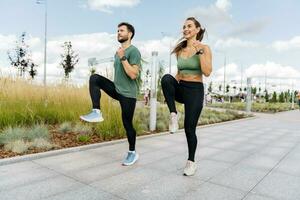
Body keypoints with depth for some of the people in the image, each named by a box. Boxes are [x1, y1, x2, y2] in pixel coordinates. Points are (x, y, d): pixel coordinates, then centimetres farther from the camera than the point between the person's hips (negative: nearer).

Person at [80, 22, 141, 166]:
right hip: (116, 89, 7)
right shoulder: (118, 52, 13)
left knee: (127, 124, 1)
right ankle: (96, 112, -18)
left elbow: (133, 75, -22)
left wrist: (123, 58, -23)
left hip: (128, 94, -7)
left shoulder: (134, 51, -12)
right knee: (94, 78, -14)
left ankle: (132, 153, 21)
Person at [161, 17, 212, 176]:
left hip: (195, 90, -4)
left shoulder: (204, 48, -4)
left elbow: (207, 73, -17)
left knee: (189, 128, -2)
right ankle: (173, 115, -18)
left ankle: (191, 161, 21)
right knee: (167, 78, -31)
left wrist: (200, 52, -21)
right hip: (180, 88, 4)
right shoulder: (180, 50, 10)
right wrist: (172, 84, 5)